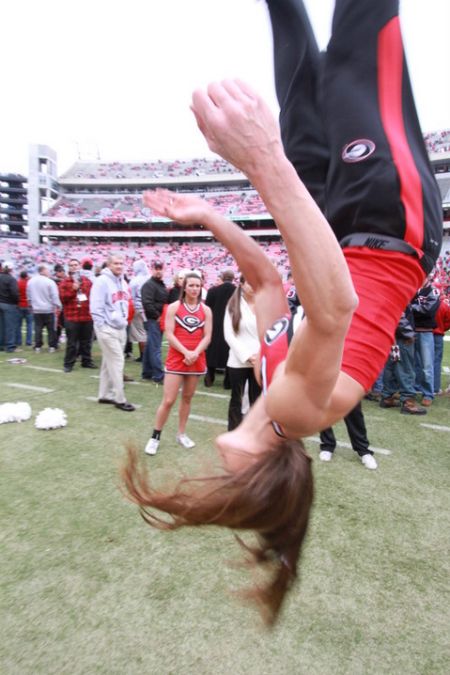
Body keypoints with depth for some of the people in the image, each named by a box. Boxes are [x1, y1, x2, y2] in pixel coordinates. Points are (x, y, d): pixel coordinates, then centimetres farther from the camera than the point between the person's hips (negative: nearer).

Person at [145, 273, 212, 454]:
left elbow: (207, 336, 0)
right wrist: (186, 352, -19)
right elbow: (169, 334, -9)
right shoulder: (174, 307, -3)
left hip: (197, 360, 3)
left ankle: (181, 434, 27)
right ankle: (155, 436, 11)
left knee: (187, 398, 13)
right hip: (176, 358, -3)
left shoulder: (206, 310, 4)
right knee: (168, 400, -5)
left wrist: (195, 353, -16)